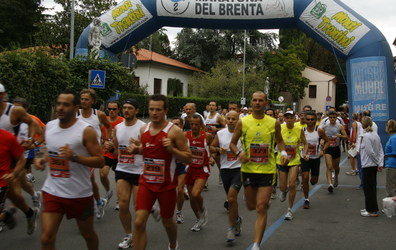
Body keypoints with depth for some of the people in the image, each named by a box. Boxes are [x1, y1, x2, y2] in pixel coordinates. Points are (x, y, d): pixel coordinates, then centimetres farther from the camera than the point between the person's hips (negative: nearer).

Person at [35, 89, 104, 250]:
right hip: (52, 192, 4)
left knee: (88, 234, 16)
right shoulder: (49, 126, 2)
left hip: (79, 194, -4)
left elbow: (100, 162, -15)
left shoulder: (86, 130, -15)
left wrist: (74, 157, -28)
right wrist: (43, 160, -1)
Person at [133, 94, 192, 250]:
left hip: (166, 184, -3)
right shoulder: (144, 129, 3)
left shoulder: (174, 131, -12)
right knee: (139, 222, -8)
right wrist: (137, 148, 0)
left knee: (167, 221, 16)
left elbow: (188, 158, -11)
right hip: (146, 182, 3)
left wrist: (172, 149, -25)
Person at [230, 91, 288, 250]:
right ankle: (265, 201, 54)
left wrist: (283, 152, -5)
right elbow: (232, 143, 5)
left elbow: (279, 141, 15)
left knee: (261, 208, -7)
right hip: (248, 169, 2)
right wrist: (238, 153, -16)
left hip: (267, 170, -1)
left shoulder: (274, 123, -1)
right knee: (251, 206, 16)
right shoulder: (242, 122, -3)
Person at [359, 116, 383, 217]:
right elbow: (381, 150, 5)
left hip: (368, 165, -9)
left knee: (368, 188, 0)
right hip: (374, 165, 9)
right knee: (372, 187, 17)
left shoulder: (366, 136, -18)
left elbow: (370, 152, -21)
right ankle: (370, 207, 27)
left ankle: (372, 211, 5)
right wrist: (380, 163, 0)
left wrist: (377, 162, -6)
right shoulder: (375, 135, 7)